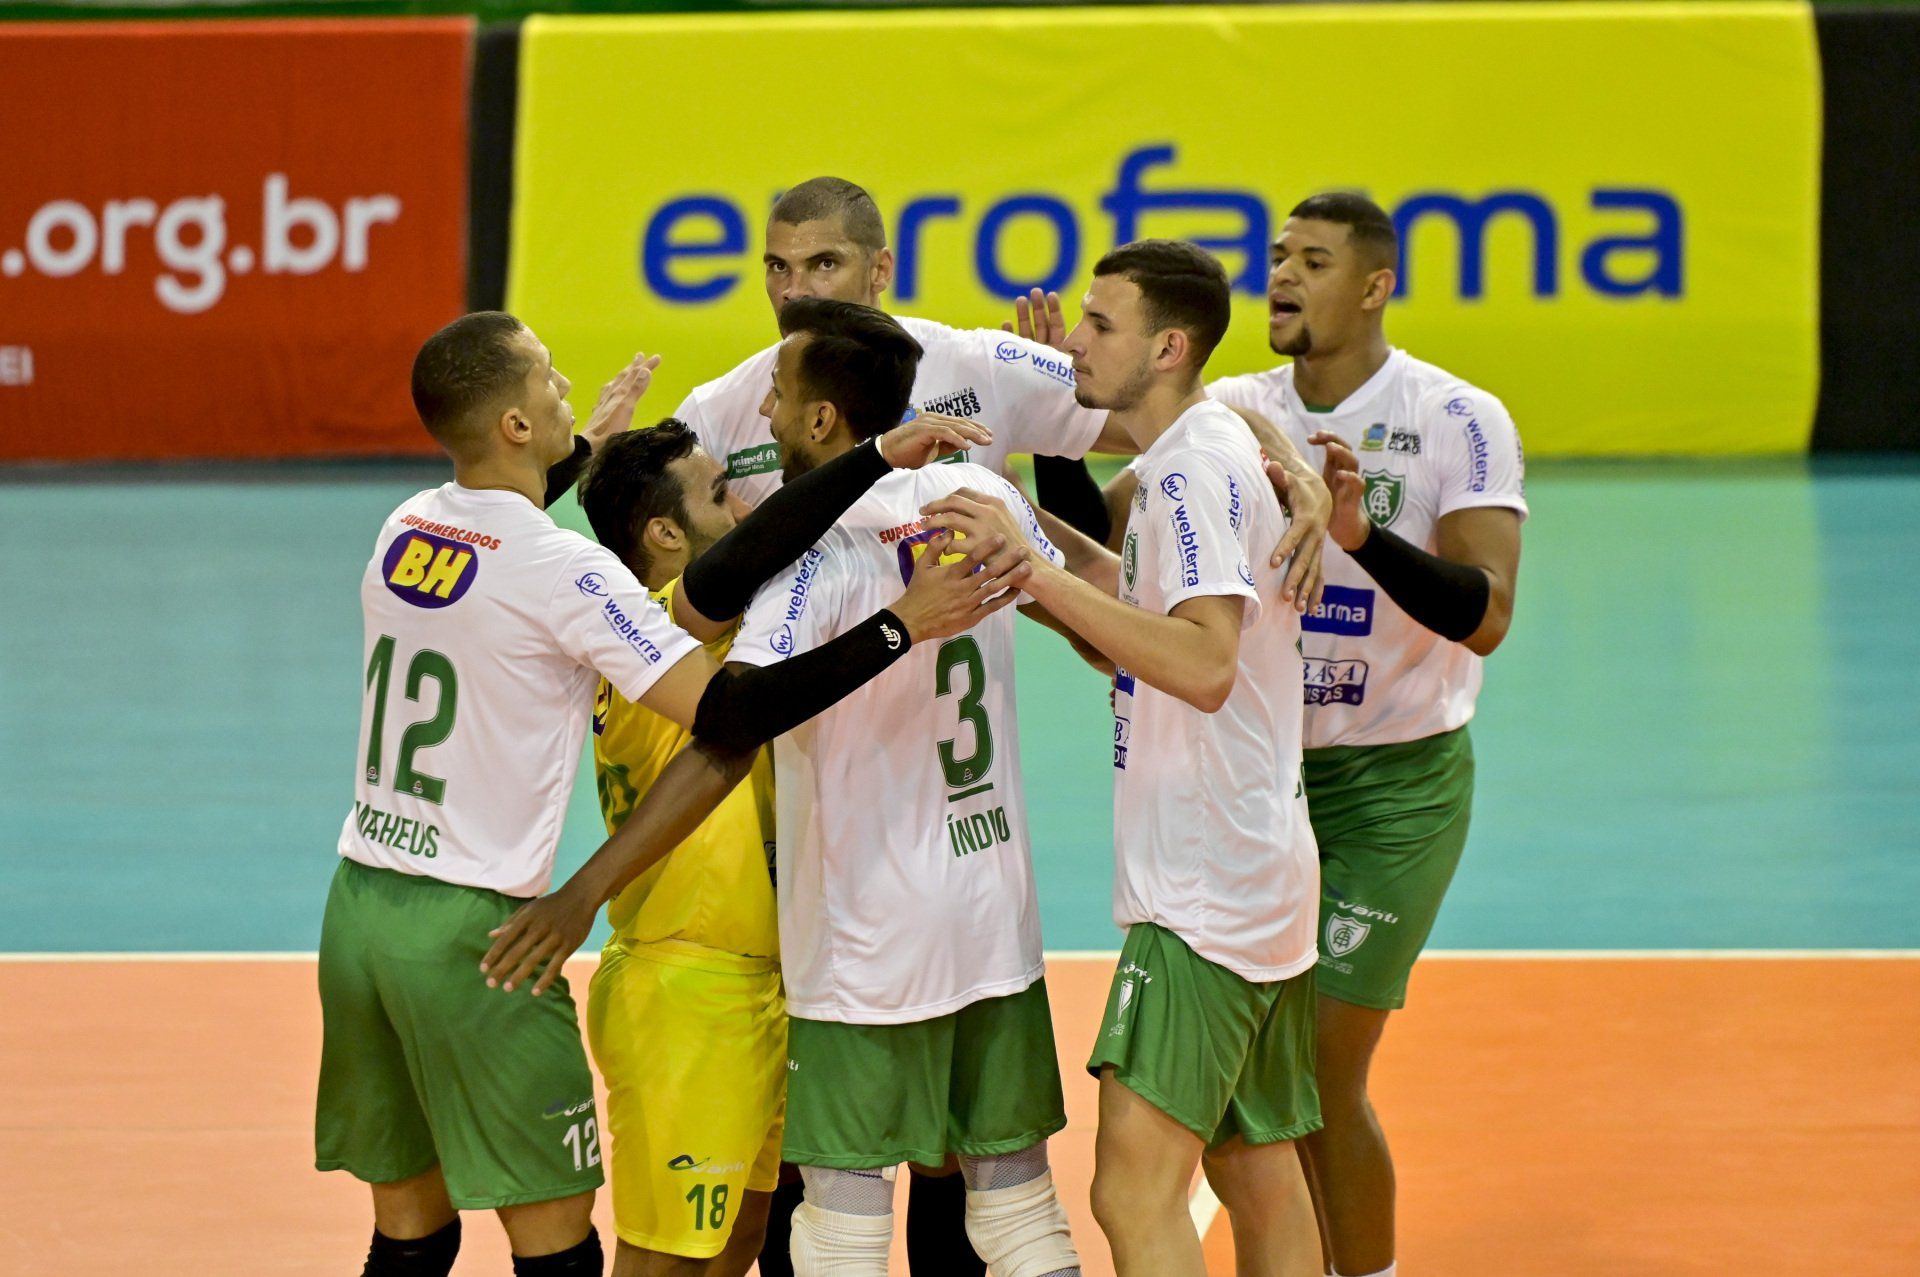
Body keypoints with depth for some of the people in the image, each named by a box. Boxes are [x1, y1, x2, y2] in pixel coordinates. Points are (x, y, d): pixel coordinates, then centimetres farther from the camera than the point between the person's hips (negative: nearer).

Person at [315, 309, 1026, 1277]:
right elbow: (728, 714, -21)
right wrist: (904, 625, -20)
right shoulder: (564, 571, -16)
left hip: (358, 906, 7)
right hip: (467, 931, -7)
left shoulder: (404, 530, 4)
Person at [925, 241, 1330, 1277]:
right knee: (1257, 1176, 15)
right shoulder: (1203, 457, 14)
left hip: (1202, 897, -11)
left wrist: (1035, 570, -32)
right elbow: (1148, 604, 28)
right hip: (1264, 879, 11)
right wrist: (1017, 513, 20)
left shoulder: (1195, 467, -16)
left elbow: (1205, 664, -30)